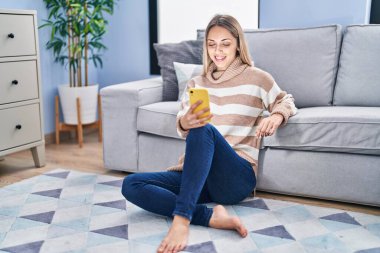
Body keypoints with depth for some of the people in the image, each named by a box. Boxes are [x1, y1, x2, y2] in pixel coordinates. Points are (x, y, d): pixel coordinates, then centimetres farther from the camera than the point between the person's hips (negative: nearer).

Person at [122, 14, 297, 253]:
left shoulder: (256, 78, 4)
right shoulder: (196, 83, 13)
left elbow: (285, 100, 17)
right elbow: (183, 130, 1)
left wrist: (276, 116, -9)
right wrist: (185, 123, -26)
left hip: (237, 177, -4)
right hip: (197, 173, 5)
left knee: (204, 129, -35)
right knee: (131, 185, -19)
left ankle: (182, 219, -39)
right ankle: (211, 216, -28)